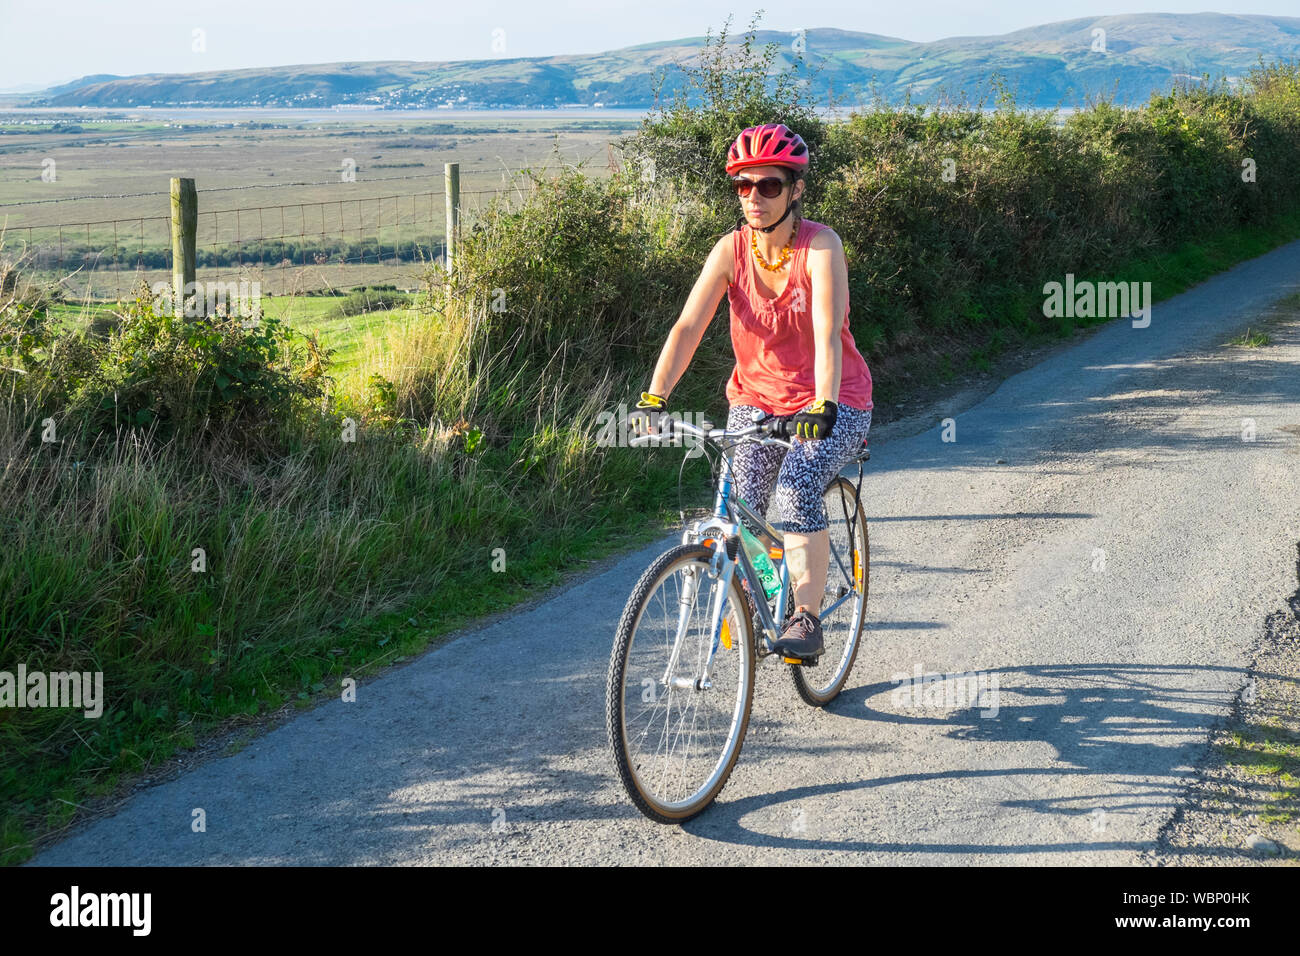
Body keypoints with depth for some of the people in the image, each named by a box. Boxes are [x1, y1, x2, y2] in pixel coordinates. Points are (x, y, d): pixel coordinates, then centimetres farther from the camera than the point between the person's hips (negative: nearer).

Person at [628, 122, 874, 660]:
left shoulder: (820, 247, -17)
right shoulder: (731, 250, -8)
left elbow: (827, 333, -30)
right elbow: (688, 327, -17)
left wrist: (823, 407, -45)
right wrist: (653, 399, -31)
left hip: (832, 405, -4)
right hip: (757, 401, 4)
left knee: (797, 489, -28)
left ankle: (806, 620, -18)